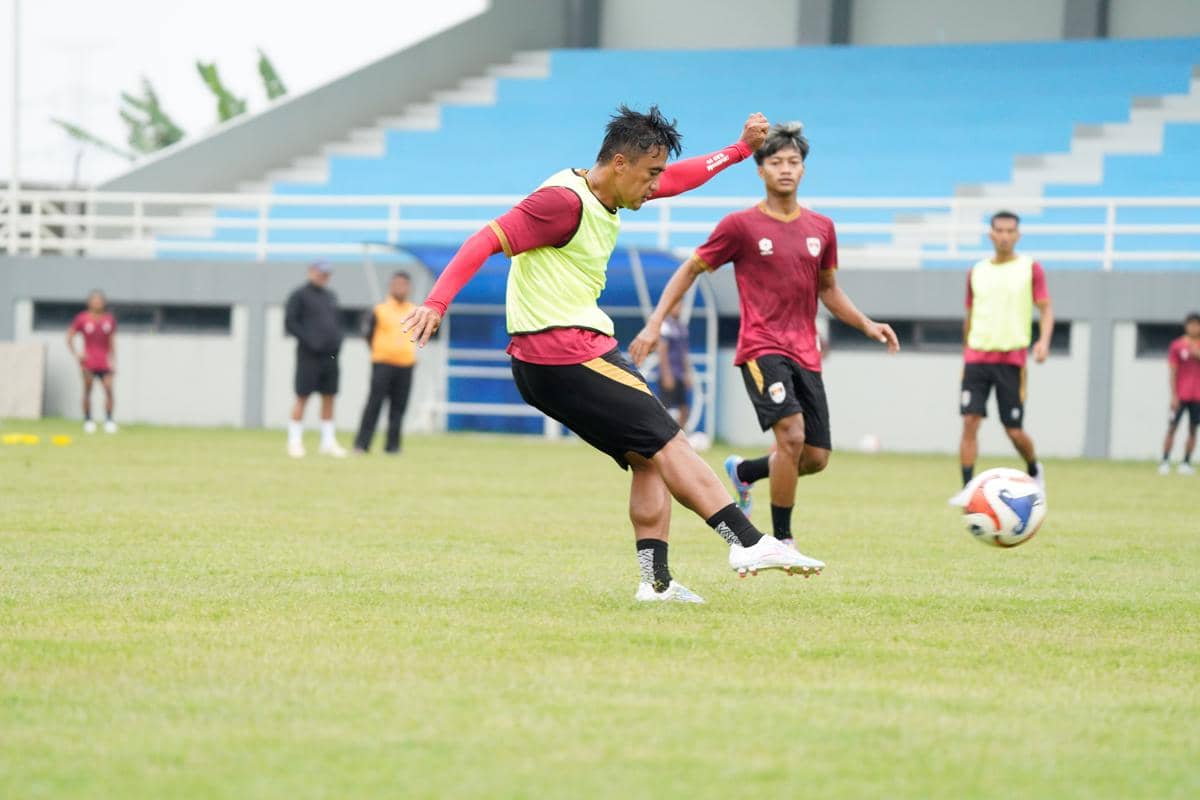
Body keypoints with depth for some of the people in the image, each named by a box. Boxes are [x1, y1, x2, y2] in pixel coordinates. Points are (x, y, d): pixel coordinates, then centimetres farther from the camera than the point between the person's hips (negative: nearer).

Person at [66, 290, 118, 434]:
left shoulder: (109, 319, 9)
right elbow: (69, 337, 5)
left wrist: (113, 362, 13)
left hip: (104, 362, 2)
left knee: (109, 389, -11)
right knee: (87, 390, -1)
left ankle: (109, 420, -8)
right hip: (89, 362, -2)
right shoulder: (82, 318, 0)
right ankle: (88, 421, 6)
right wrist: (76, 354, -6)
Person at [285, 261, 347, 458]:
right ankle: (295, 442, 0)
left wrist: (337, 341, 7)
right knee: (302, 397, -5)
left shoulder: (330, 296, 18)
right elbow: (290, 322, -9)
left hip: (330, 354, 6)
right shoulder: (299, 295, -2)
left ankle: (328, 442, 11)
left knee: (329, 397, 6)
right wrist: (308, 340, -17)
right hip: (309, 355, -6)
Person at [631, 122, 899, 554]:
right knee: (792, 435, -24)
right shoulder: (741, 225, -3)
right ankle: (783, 541, -10)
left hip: (805, 353, 5)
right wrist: (655, 323, -4)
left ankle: (743, 471, 33)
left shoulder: (821, 228, 10)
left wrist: (867, 324, 8)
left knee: (816, 457, 3)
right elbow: (690, 269, 4)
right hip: (761, 349, -5)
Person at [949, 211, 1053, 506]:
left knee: (1014, 431, -1)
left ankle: (1034, 470, 29)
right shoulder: (977, 272, 11)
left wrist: (1044, 341, -20)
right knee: (970, 421, -11)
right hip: (976, 356, 3)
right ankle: (967, 488, -9)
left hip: (1011, 357, -3)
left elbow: (1046, 309, -2)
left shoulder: (1030, 269, 2)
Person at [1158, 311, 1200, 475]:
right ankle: (1165, 461, -6)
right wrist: (1174, 396, -8)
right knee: (1172, 428, -6)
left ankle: (1186, 462, 8)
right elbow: (1172, 372, -2)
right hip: (1180, 396, -3)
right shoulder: (1177, 346, 1)